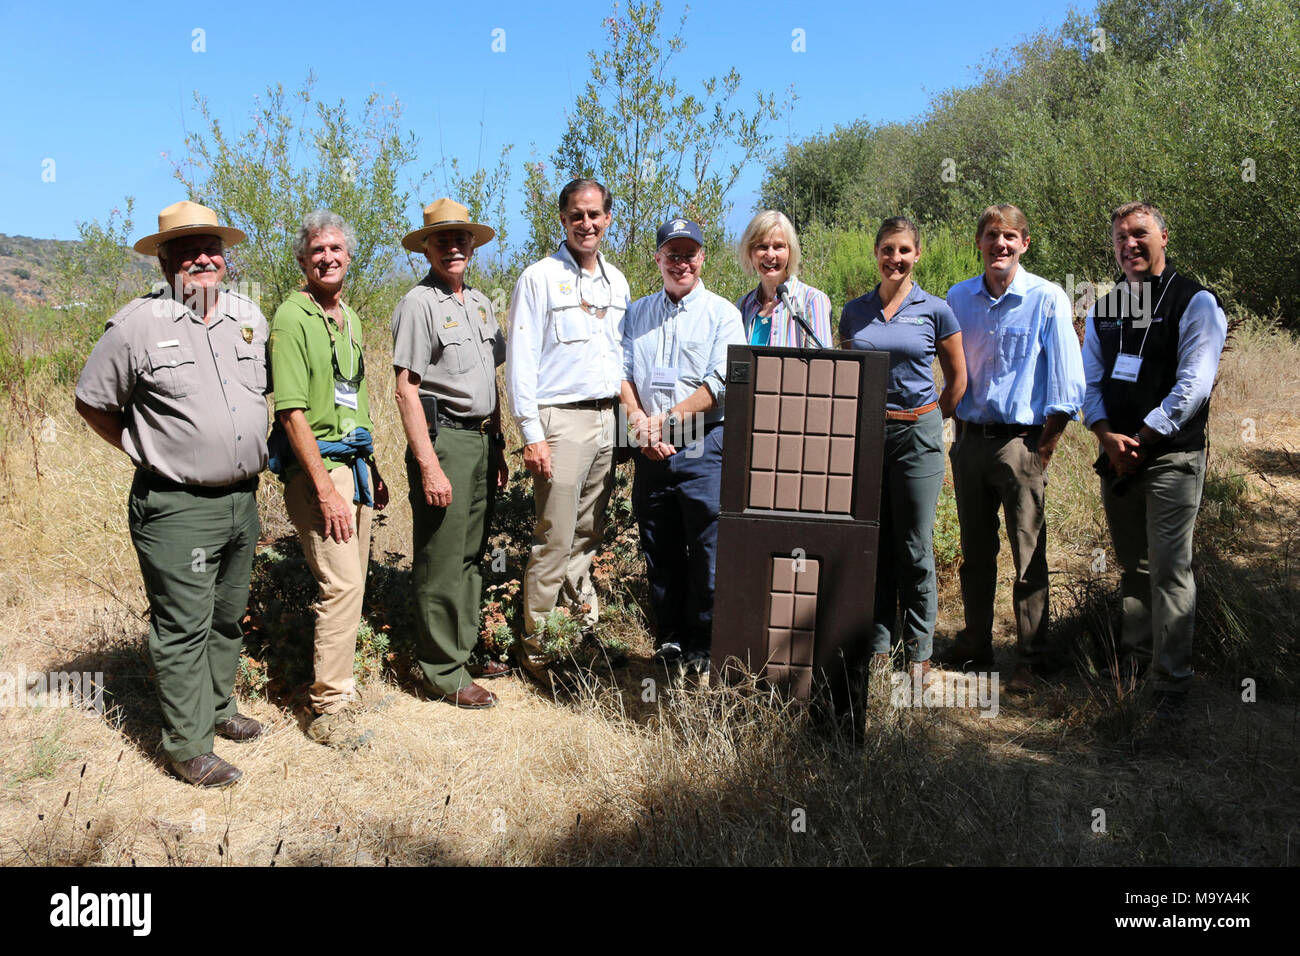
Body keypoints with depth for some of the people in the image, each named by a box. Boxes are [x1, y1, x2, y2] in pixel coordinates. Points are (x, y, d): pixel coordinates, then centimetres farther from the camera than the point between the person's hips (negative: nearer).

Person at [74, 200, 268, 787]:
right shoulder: (137, 324, -9)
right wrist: (150, 451, 0)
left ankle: (218, 708, 37)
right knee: (183, 628, 0)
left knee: (227, 617, 19)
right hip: (175, 508, -6)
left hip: (242, 500, 6)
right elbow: (92, 402, 1)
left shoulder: (250, 317, 7)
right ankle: (187, 747, 12)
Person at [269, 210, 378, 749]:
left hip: (354, 461, 8)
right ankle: (330, 711, -1)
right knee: (341, 584, -11)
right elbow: (292, 412, -16)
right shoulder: (292, 317, -10)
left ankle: (337, 680, 28)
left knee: (350, 580, 13)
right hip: (316, 465, -8)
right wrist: (325, 489, -20)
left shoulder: (349, 318, 16)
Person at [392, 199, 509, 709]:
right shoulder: (418, 304, -8)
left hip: (482, 439, 8)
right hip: (443, 438, -8)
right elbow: (406, 389, -13)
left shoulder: (481, 302, 16)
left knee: (472, 554, 15)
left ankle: (467, 648, 28)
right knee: (441, 561, -1)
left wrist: (498, 448, 18)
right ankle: (445, 672, 8)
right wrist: (428, 465, -19)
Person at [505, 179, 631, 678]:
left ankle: (584, 629, 24)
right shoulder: (539, 278, -4)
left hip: (607, 418, 6)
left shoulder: (616, 280, 15)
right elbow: (520, 361, -8)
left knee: (588, 534, 13)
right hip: (561, 420, -6)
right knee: (555, 539, -5)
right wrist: (532, 435, -14)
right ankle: (534, 646, 7)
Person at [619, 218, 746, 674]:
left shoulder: (722, 312, 2)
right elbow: (623, 374, 7)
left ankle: (702, 644, 12)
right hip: (651, 448, 4)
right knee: (658, 548, 10)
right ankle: (668, 636, 23)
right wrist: (639, 424, -9)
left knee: (707, 547, -2)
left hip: (703, 446, -4)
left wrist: (664, 420, -13)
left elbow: (720, 384, -8)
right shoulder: (637, 313, 15)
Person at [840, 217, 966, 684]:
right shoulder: (855, 311, 8)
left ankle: (919, 651, 15)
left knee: (916, 548, 2)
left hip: (916, 432, -2)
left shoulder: (935, 310, 1)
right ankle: (876, 646, 17)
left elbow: (957, 379, 10)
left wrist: (929, 422, 9)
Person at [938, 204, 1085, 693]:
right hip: (970, 439, 4)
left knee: (1029, 557, 0)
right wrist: (960, 430, 10)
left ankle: (1032, 659, 10)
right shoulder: (959, 298, 7)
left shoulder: (1047, 298, -5)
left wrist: (1043, 448, -8)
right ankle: (975, 644, 26)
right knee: (975, 552, 13)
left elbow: (1066, 383, -5)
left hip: (1021, 441, -4)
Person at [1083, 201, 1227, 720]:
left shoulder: (1195, 302, -4)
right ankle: (1134, 658, 25)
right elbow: (1090, 382, 11)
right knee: (1132, 564, 14)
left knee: (1169, 568, -8)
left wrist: (1140, 439, -13)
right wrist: (1108, 437, -6)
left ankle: (1171, 684, -2)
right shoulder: (1103, 310, 13)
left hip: (1172, 456, -5)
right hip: (1116, 457, 6)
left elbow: (1193, 385, -12)